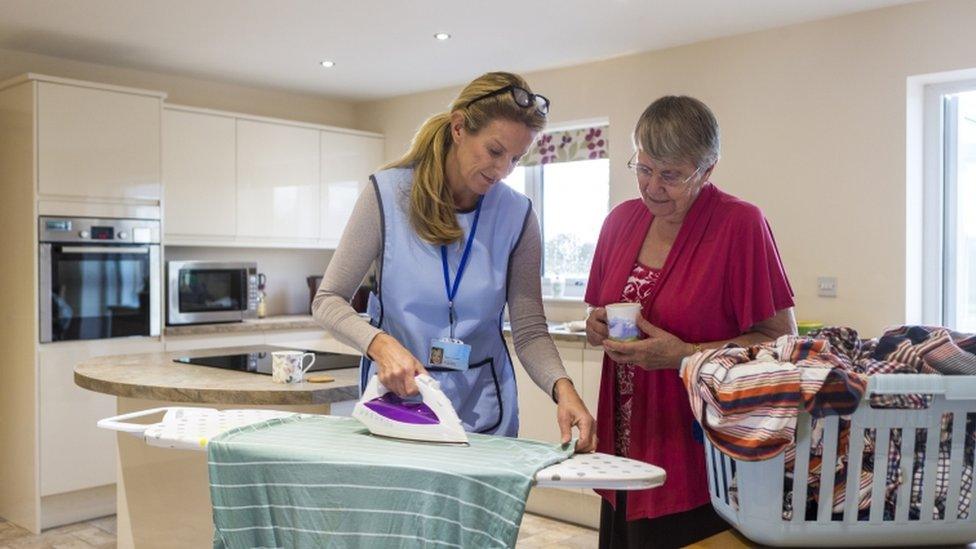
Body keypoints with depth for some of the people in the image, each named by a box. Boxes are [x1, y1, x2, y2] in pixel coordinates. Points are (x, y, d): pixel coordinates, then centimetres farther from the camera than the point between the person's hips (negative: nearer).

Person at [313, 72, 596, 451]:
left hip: (482, 411, 2)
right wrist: (380, 344, -26)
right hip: (394, 398, -1)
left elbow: (530, 330, -5)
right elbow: (328, 300, -8)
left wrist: (561, 387, -24)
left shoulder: (517, 216, -5)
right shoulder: (388, 193, -10)